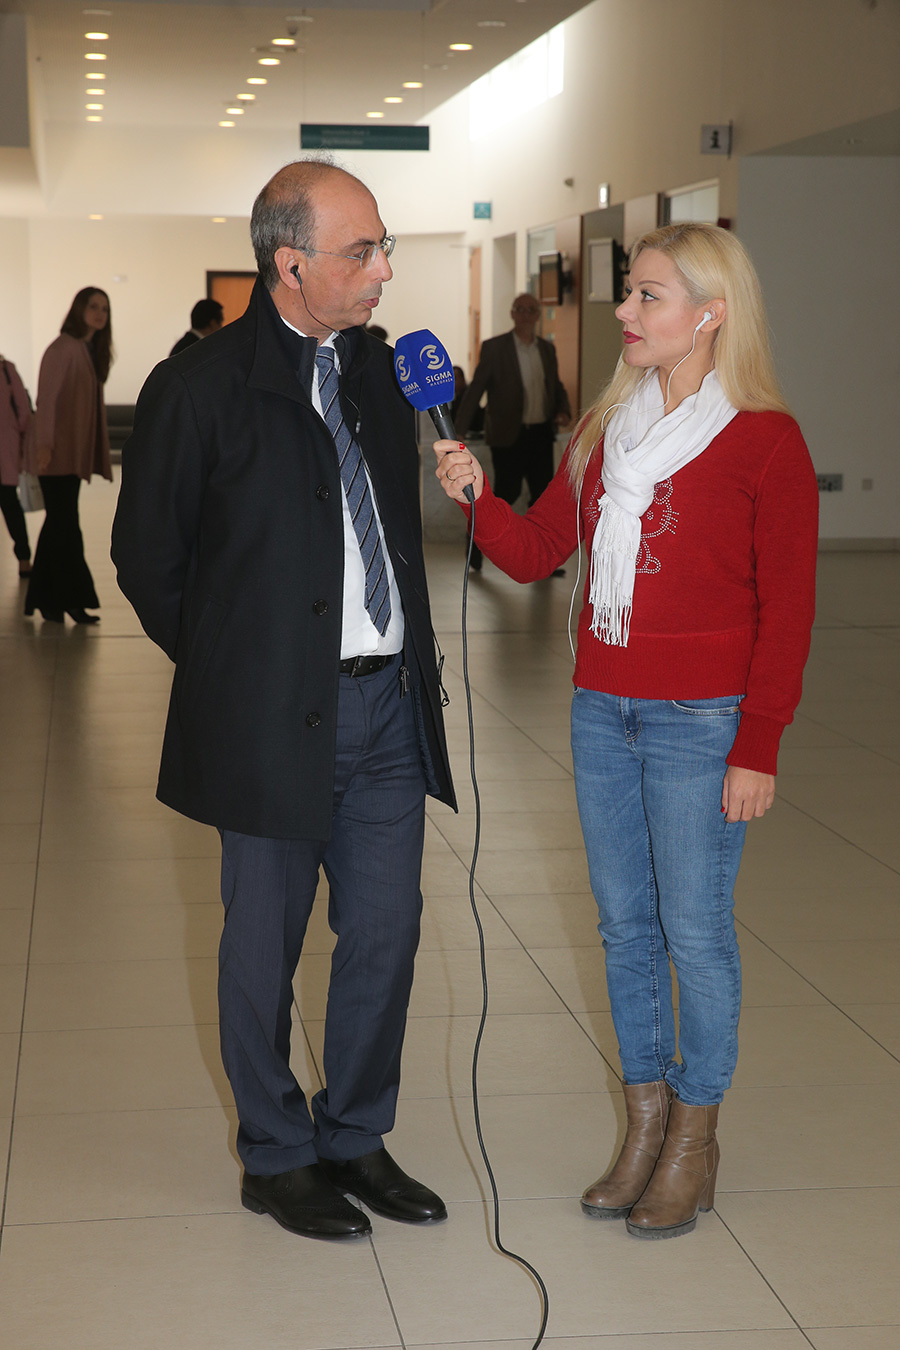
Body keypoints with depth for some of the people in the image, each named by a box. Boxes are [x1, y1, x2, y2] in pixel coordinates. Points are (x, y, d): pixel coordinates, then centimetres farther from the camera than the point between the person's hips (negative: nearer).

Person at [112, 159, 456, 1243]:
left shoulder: (375, 364, 8)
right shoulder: (199, 387, -11)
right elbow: (146, 557, -3)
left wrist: (412, 659, 12)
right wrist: (230, 668, 2)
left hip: (388, 704, 6)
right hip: (276, 714, -6)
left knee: (386, 933, 11)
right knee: (265, 948, 8)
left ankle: (355, 1139, 29)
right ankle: (276, 1158, 25)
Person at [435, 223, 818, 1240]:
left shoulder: (764, 441, -9)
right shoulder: (606, 430, 9)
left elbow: (786, 610, -9)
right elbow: (534, 552, 9)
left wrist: (757, 747, -13)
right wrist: (475, 493, -10)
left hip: (699, 721, -6)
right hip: (601, 709, 6)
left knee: (694, 929, 2)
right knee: (624, 925, 12)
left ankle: (693, 1142, 18)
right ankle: (644, 1125, 26)